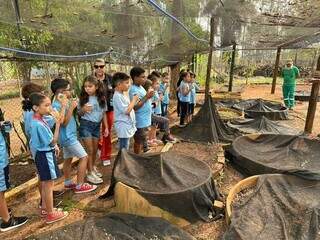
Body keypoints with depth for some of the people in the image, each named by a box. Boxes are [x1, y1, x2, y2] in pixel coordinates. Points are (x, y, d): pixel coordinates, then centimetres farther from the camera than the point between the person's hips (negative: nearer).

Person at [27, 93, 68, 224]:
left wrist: (54, 146, 18)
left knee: (45, 183, 21)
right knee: (49, 184, 3)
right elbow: (52, 141, -24)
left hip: (41, 153, 10)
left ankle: (45, 208, 37)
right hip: (45, 155, -10)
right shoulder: (39, 124, -28)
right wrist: (58, 123, -30)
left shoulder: (36, 120, 3)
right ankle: (51, 214, 18)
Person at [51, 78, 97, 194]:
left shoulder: (62, 102, 6)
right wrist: (71, 108, -26)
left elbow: (70, 117, 11)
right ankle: (80, 186, 1)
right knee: (83, 157, -6)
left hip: (68, 136, 10)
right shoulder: (57, 105, -21)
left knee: (68, 159, 18)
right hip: (68, 137, -10)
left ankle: (68, 183, 33)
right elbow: (64, 122, -25)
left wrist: (72, 104, 2)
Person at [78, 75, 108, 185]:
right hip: (85, 125, -3)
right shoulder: (83, 98, -6)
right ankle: (90, 173, 15)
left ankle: (93, 167, 36)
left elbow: (103, 113, 7)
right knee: (90, 150, 0)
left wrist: (106, 127, 6)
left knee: (95, 150, 13)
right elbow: (79, 113, 2)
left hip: (97, 125, 3)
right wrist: (83, 109, -20)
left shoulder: (102, 98, 0)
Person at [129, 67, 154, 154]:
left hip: (145, 119, 9)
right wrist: (147, 96, -25)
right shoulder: (133, 90, -20)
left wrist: (149, 96, 2)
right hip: (140, 121, -9)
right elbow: (135, 107, -26)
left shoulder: (140, 87, 9)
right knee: (138, 142, 5)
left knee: (144, 139, 22)